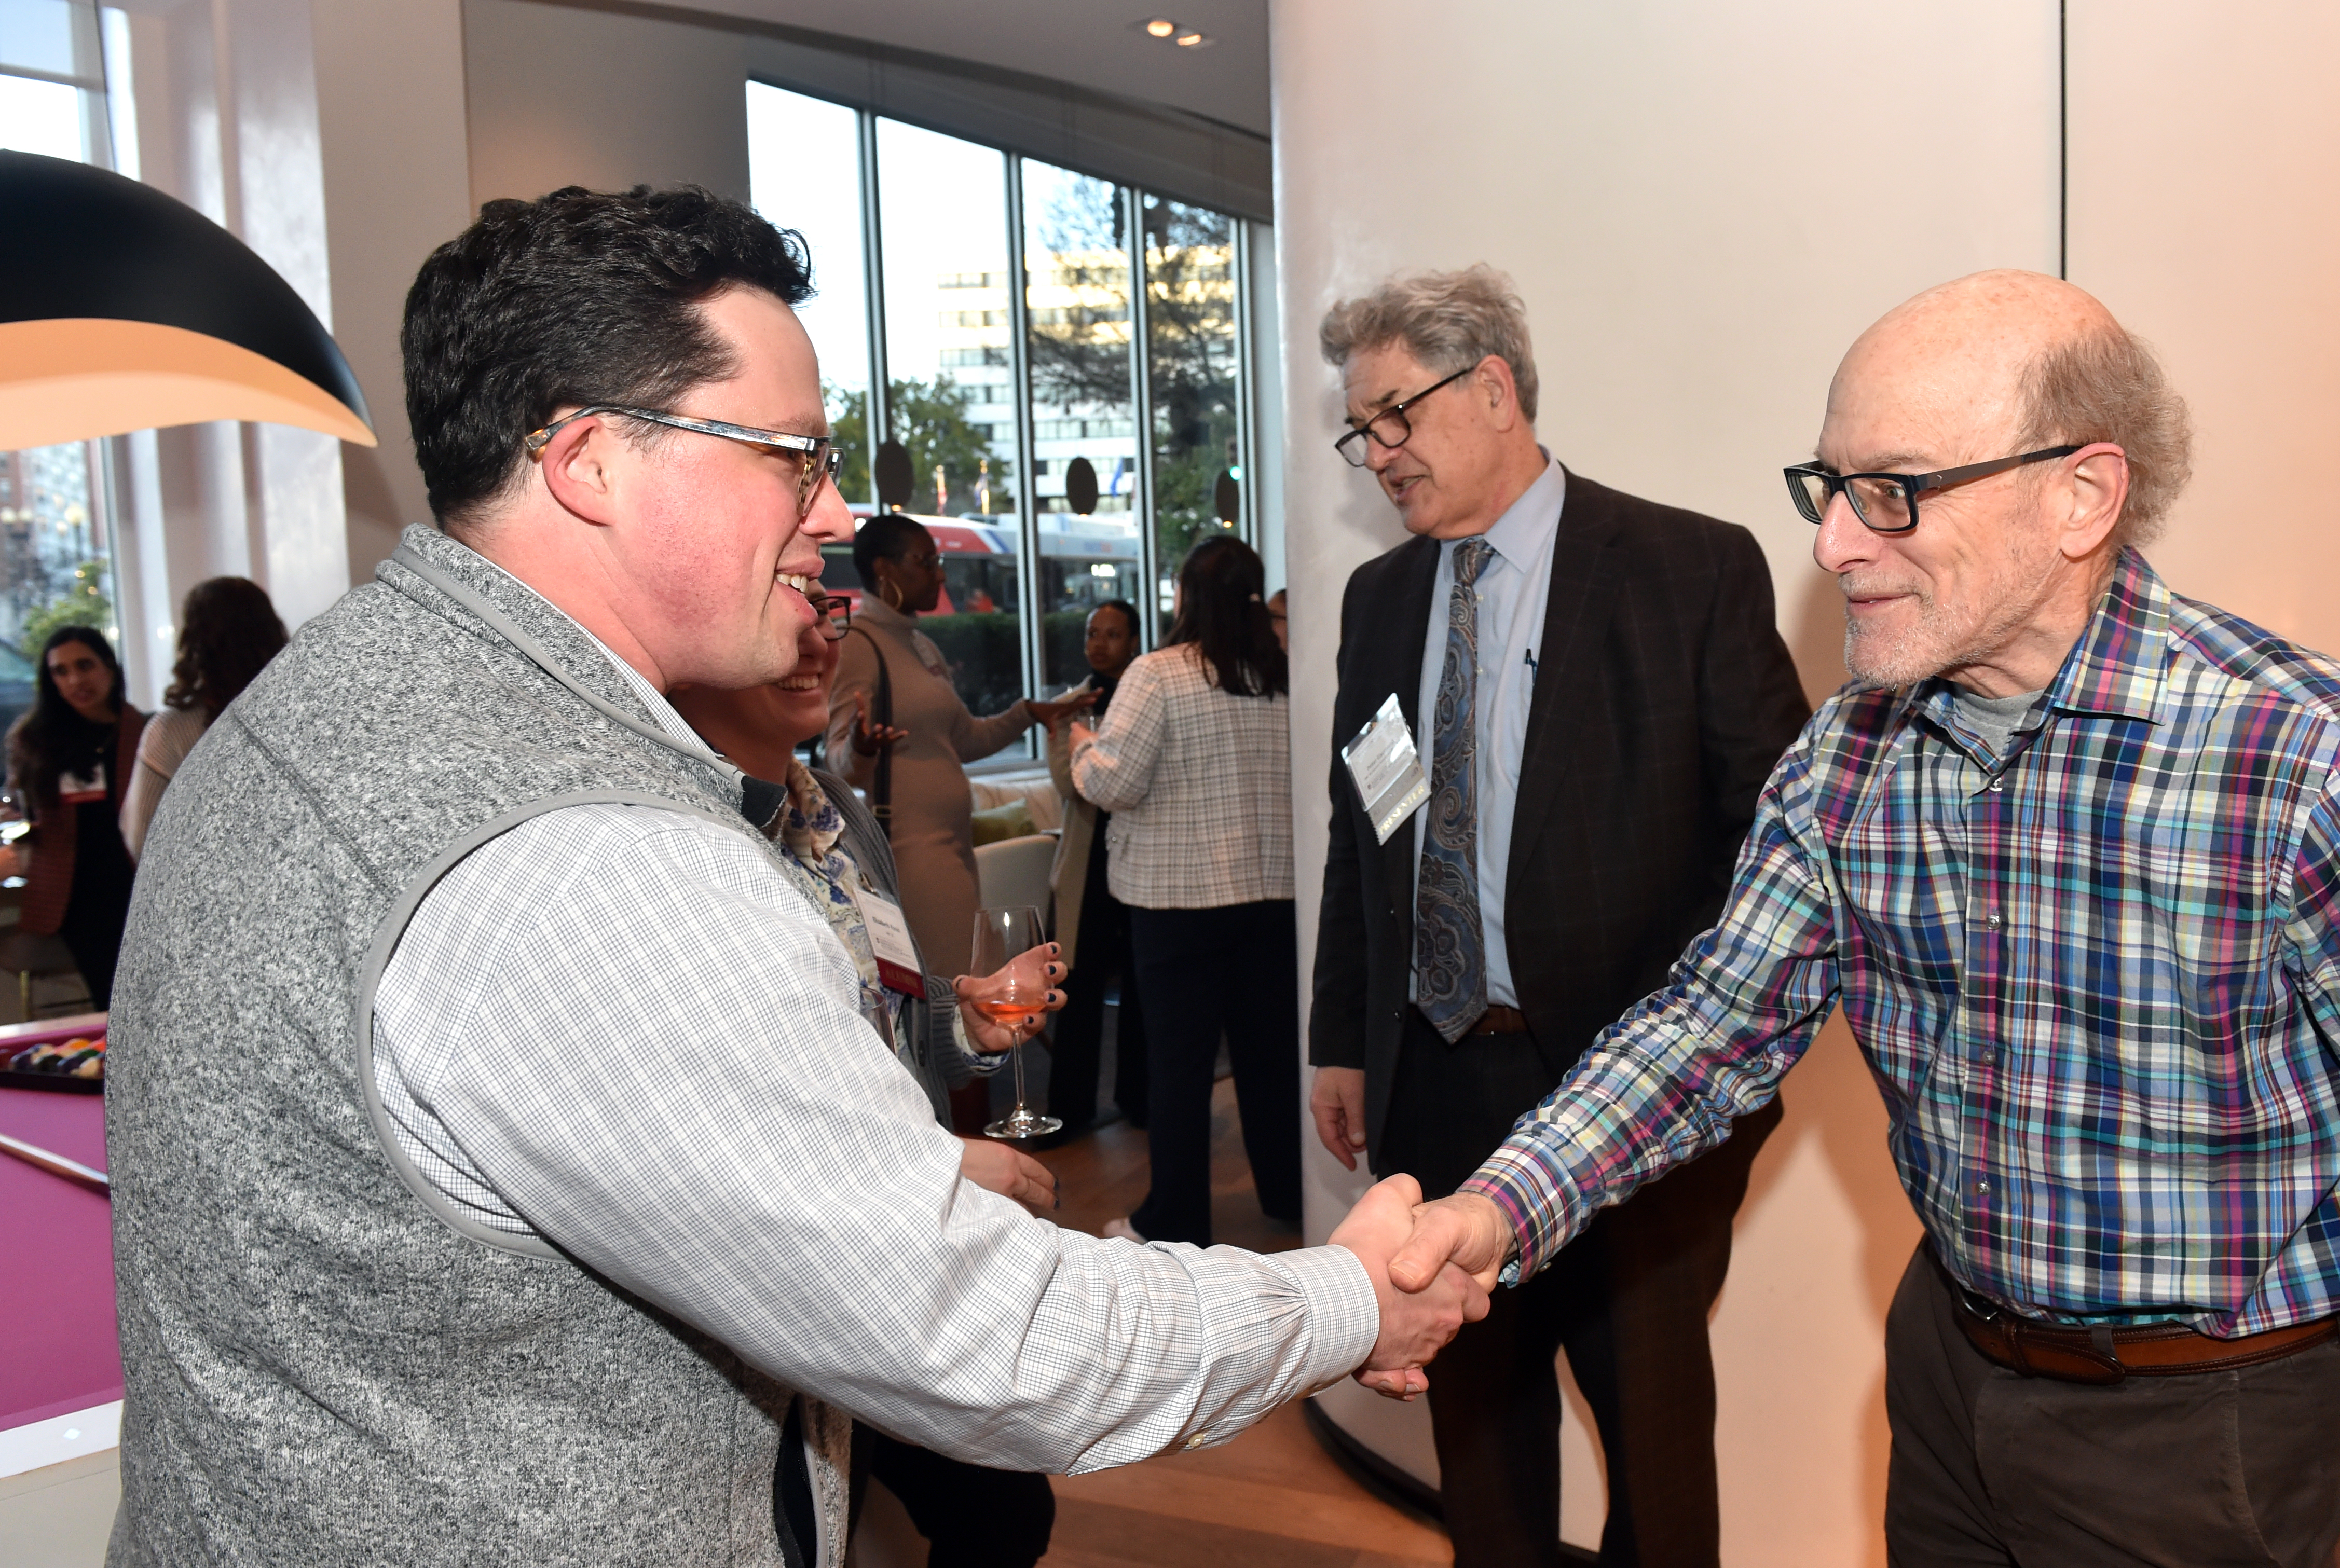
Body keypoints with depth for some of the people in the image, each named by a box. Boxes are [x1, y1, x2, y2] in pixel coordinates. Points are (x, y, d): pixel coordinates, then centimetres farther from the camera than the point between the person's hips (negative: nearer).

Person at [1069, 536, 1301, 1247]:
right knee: (1271, 1047, 16)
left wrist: (1082, 744, 6)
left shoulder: (1157, 674, -12)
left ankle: (1174, 1222, 13)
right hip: (1275, 889, 5)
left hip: (1177, 896, -5)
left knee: (1179, 1057, 4)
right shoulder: (1288, 676, 2)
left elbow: (1111, 784, -14)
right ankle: (1286, 1192, 29)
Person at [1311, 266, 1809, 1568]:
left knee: (1653, 1414, 11)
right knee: (1476, 1409, 18)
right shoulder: (1380, 597, 9)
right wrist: (1342, 1038, 11)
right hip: (1434, 1080, 5)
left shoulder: (1694, 570, -8)